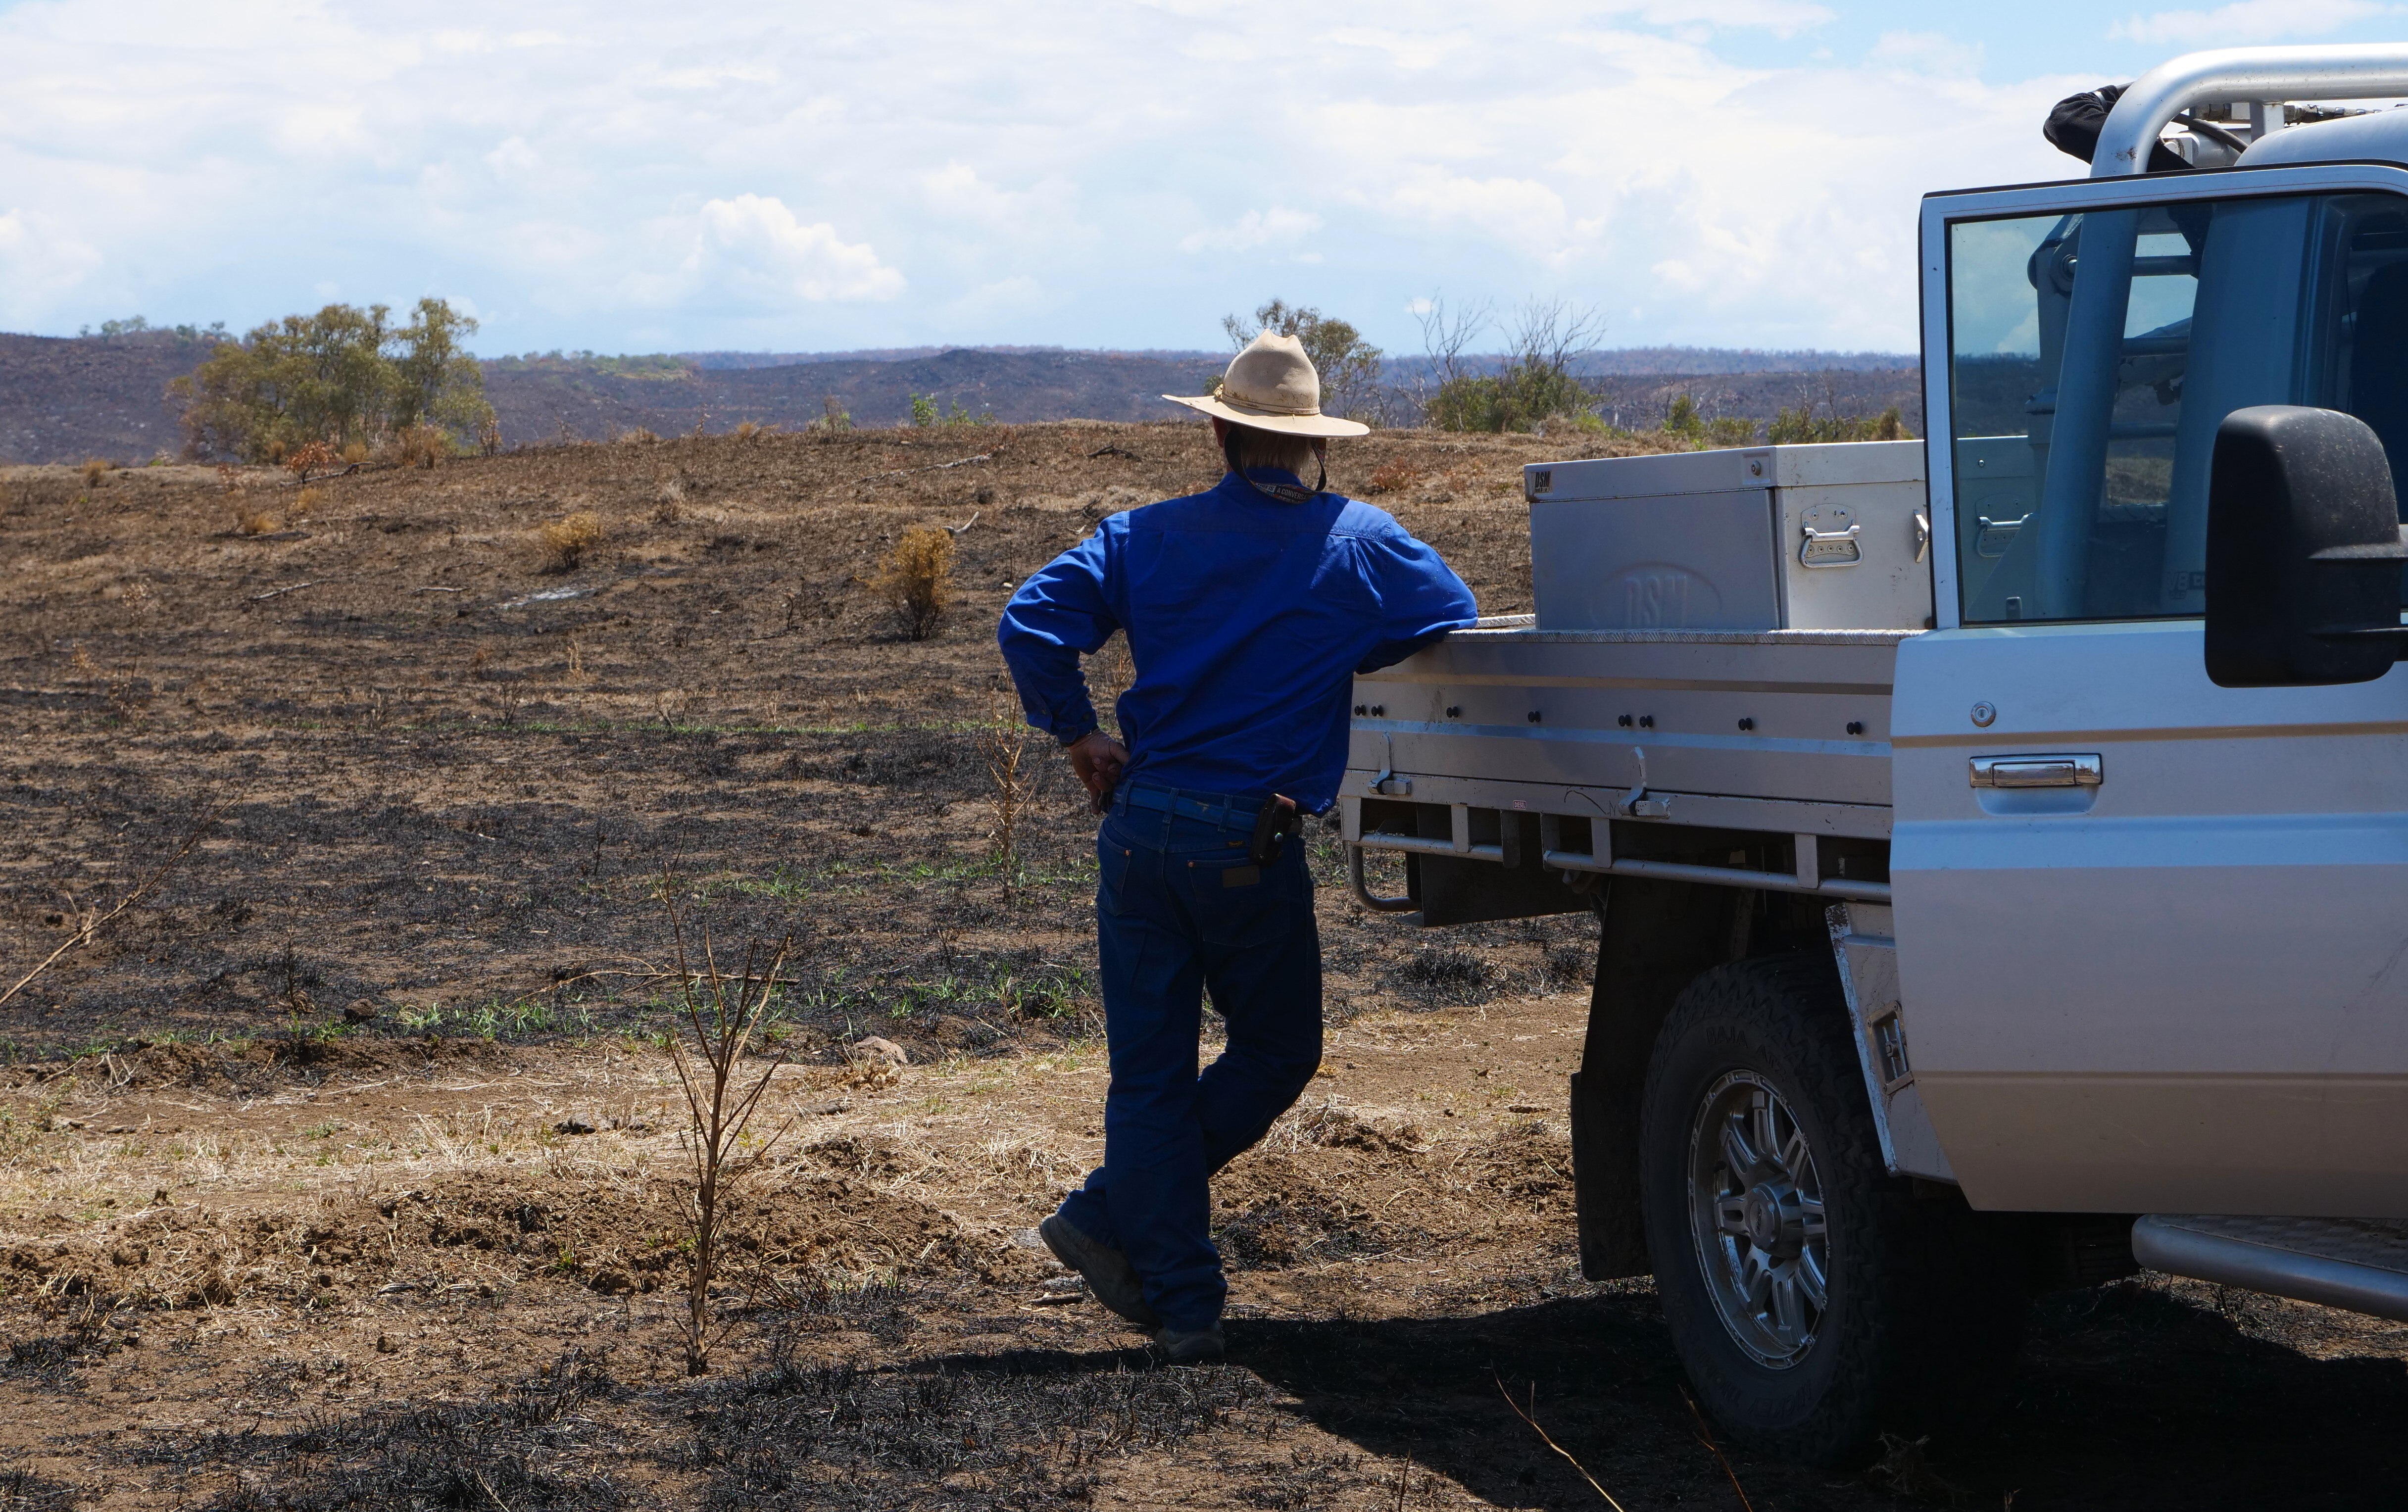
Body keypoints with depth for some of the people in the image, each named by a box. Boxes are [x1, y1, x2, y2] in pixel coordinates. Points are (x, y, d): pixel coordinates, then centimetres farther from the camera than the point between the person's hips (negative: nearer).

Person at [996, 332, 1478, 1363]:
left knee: (1149, 1073, 8)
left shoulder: (1147, 535, 5)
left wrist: (1076, 736, 9)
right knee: (1276, 1052, 14)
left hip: (1140, 828, 3)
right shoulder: (1356, 541, 0)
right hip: (1251, 846, -3)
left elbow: (1030, 624, -4)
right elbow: (1453, 617, 13)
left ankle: (1183, 1307, 6)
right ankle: (1111, 1218, 4)